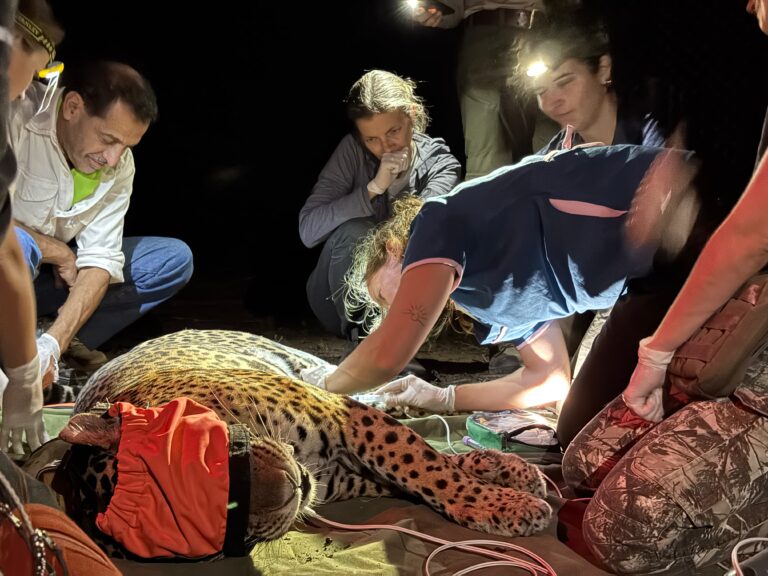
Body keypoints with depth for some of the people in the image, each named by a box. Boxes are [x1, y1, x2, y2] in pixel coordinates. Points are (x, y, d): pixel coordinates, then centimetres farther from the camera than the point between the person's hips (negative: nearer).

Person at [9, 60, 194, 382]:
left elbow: (101, 258, -13)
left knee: (174, 259, -6)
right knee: (15, 247, -40)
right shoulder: (17, 117, -24)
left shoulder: (120, 166, -6)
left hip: (43, 275, 6)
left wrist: (53, 344, -27)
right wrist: (61, 253, -18)